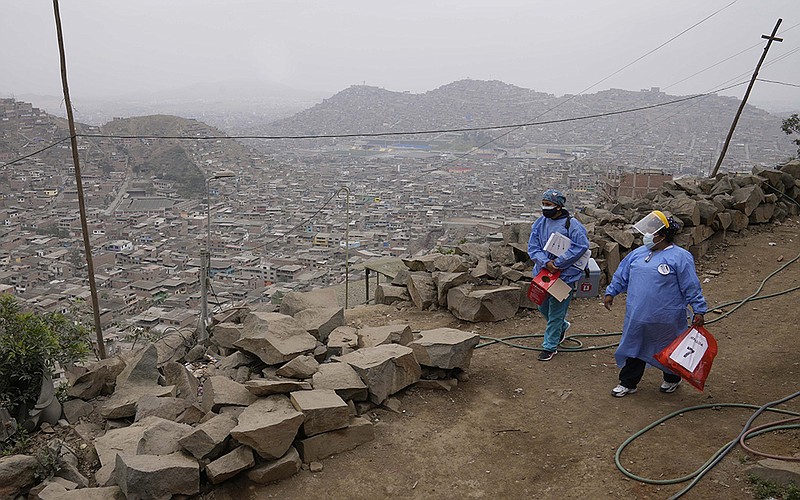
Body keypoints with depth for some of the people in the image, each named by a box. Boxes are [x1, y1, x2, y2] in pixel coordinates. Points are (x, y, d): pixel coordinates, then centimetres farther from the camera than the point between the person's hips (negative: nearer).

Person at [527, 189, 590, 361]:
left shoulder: (571, 224, -12)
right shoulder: (540, 223, 4)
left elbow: (581, 246, -18)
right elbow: (533, 247, 0)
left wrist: (558, 262, -20)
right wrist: (545, 262, -19)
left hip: (564, 274, -6)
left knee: (555, 311, 0)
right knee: (543, 306, 19)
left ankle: (550, 347, 13)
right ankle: (562, 326, 47)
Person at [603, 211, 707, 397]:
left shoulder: (680, 257, -11)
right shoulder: (638, 253, 6)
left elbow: (691, 287, -10)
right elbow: (621, 275, 16)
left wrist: (699, 311, -9)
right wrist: (611, 292, 17)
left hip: (666, 318, -5)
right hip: (637, 316, 5)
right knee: (634, 347, 12)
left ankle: (672, 379, 40)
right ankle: (628, 383, 24)